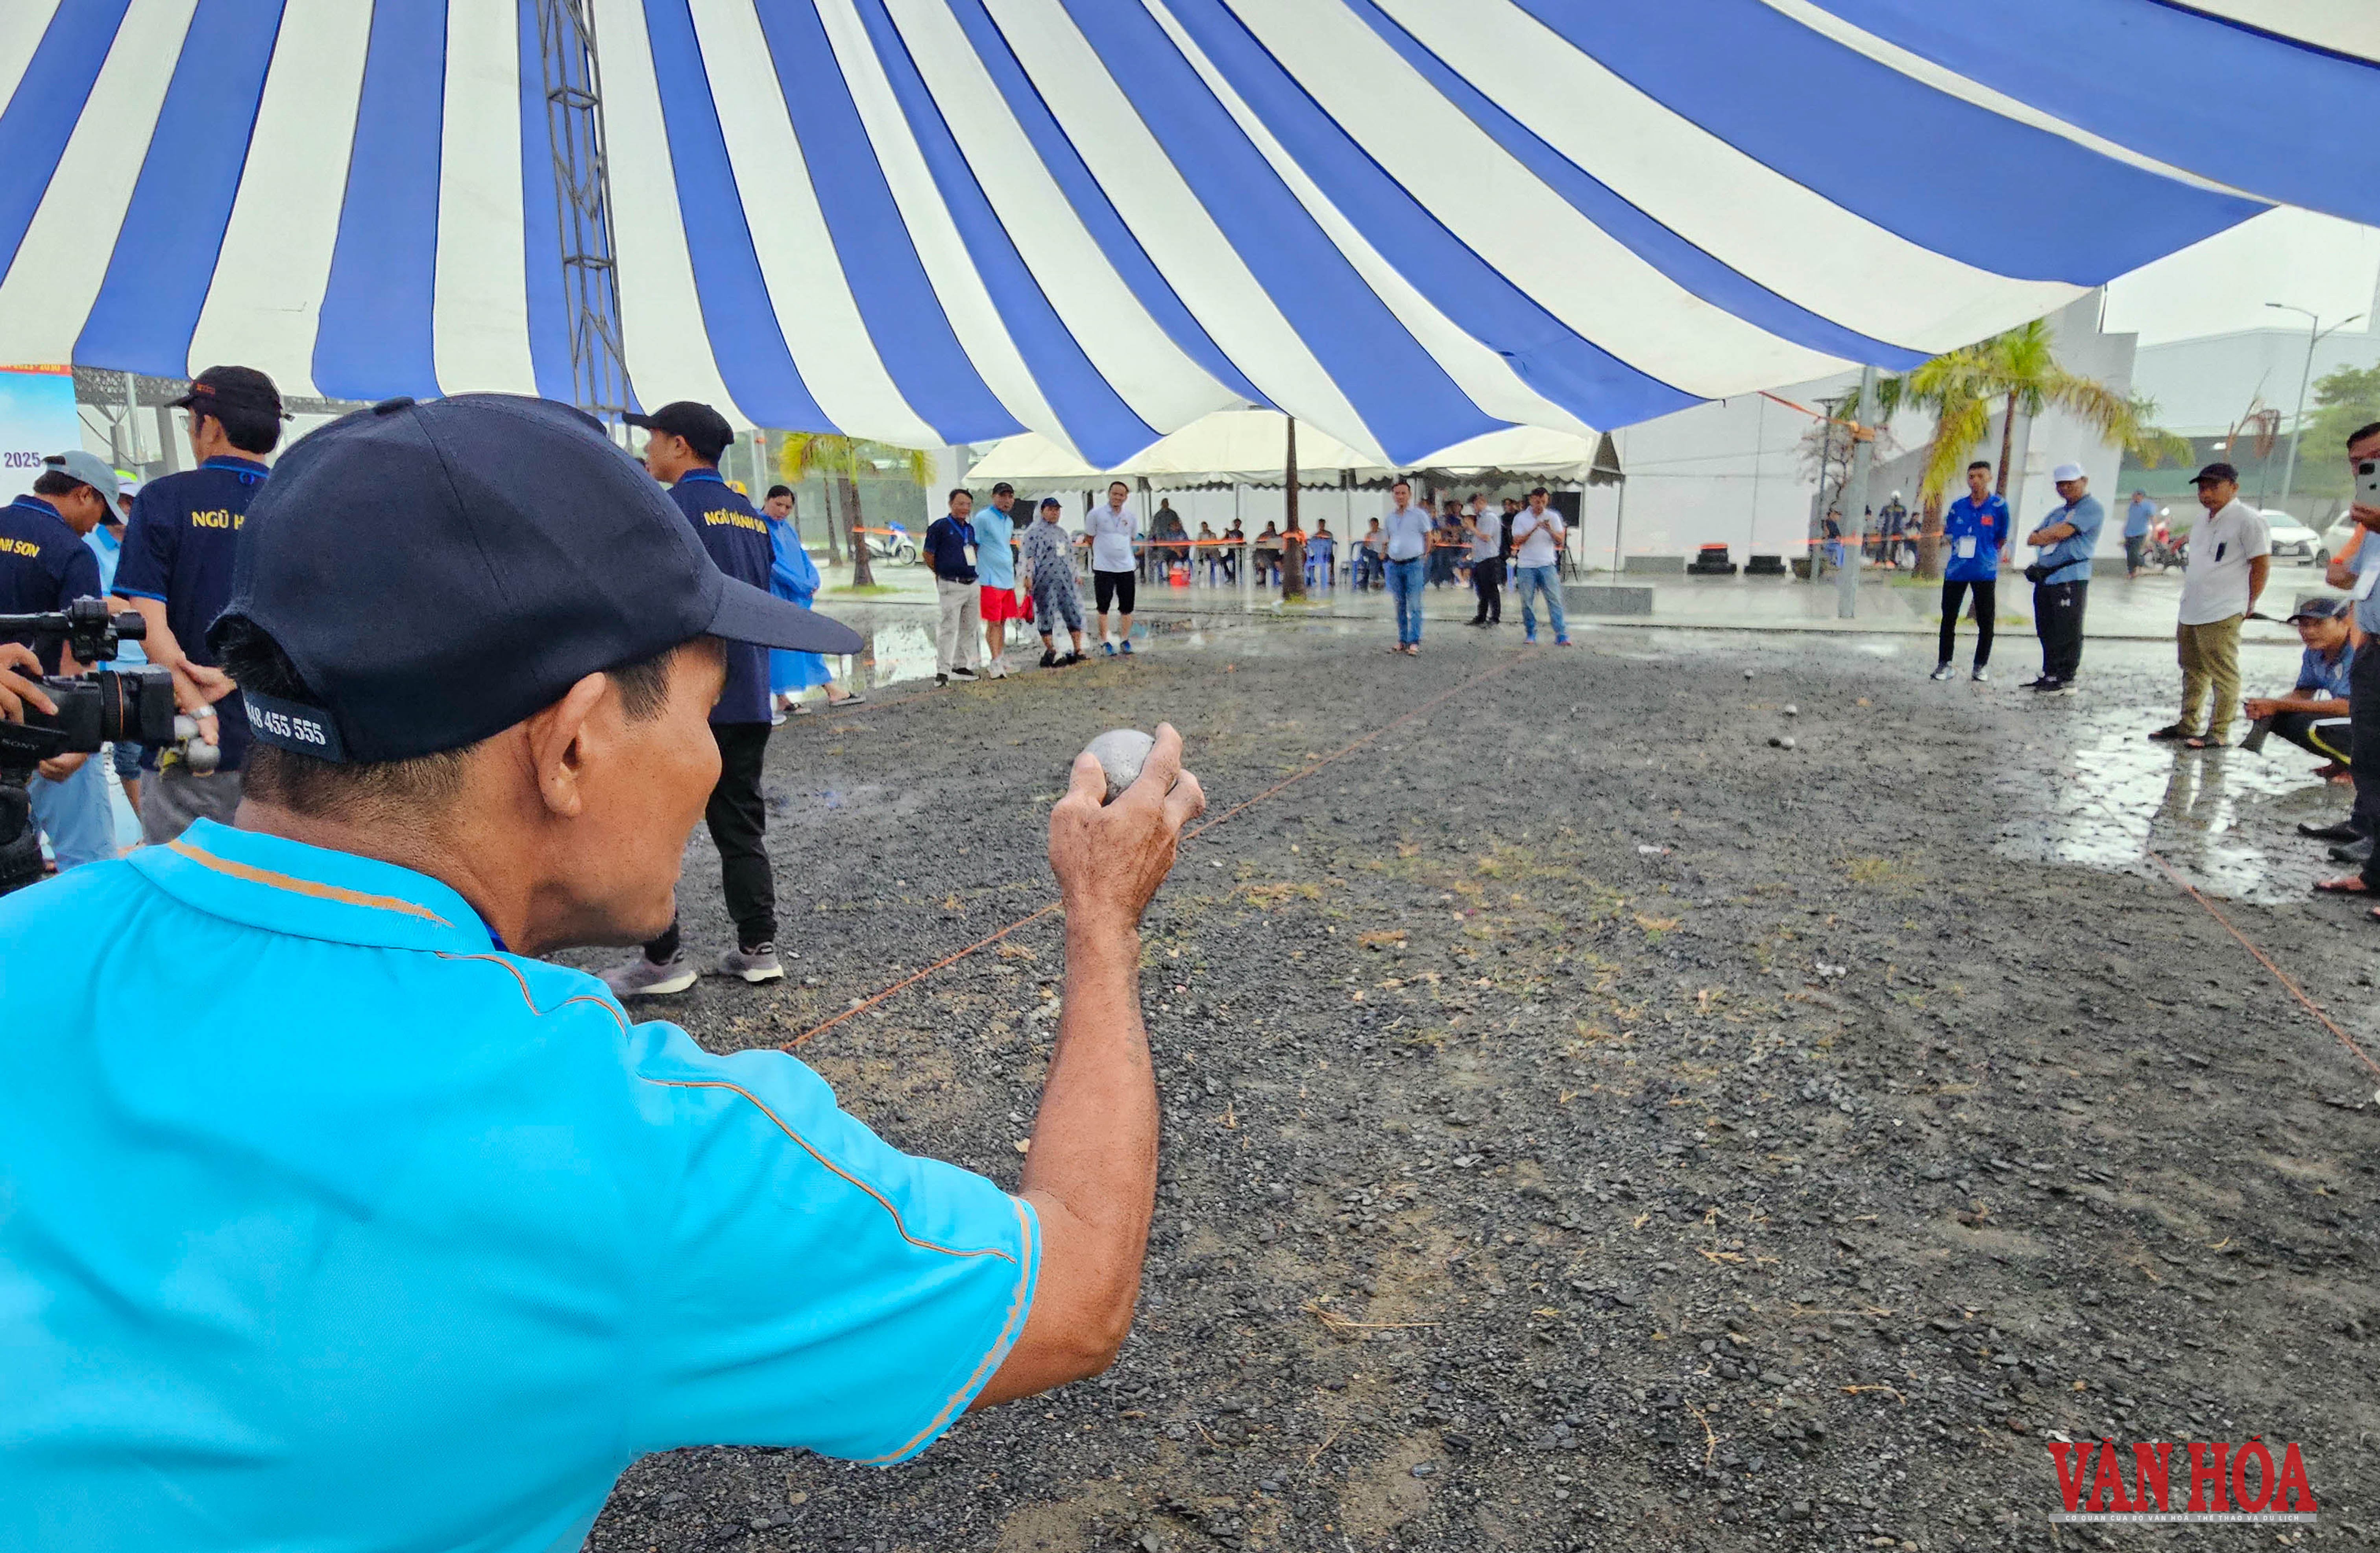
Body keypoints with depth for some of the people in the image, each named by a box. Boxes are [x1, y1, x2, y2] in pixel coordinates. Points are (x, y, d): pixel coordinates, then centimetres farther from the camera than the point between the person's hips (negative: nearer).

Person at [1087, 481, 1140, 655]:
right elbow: (1090, 538, 7)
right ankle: (1104, 642, 9)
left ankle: (1126, 640, 18)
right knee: (1103, 607, 0)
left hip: (1126, 567, 3)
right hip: (1103, 568, -3)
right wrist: (1102, 553, 10)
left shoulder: (1131, 516, 7)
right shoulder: (1096, 514, -2)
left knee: (1127, 608, 7)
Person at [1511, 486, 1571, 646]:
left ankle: (1561, 635, -8)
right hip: (1527, 566, 0)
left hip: (1547, 565, 0)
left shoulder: (1553, 517, 7)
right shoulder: (1521, 519, 5)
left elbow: (1560, 541, 2)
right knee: (1527, 601, 2)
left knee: (1555, 600, -6)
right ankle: (1531, 634, 14)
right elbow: (1517, 541, -6)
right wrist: (1534, 529, -17)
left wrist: (1550, 530, -16)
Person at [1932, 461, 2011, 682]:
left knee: (1986, 621, 3)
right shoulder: (1958, 506, 5)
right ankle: (1944, 663, 14)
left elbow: (2003, 539, 6)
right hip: (1956, 570, 2)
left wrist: (1988, 557, 6)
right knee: (1948, 618, 6)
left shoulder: (1999, 506, -2)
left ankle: (1981, 665, 14)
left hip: (1985, 572, -2)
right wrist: (1957, 553, 7)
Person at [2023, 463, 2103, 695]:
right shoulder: (2057, 512, 23)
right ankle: (2050, 675, 22)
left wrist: (2042, 535, 2)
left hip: (2071, 578, -8)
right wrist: (2053, 535, -3)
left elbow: (2062, 532, -17)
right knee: (2047, 632, 13)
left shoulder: (2091, 507, -4)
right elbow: (2032, 539, 16)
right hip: (2045, 578, 8)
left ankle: (2066, 680, -1)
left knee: (2067, 634, -5)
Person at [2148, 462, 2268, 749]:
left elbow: (2262, 563, -9)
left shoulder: (2247, 519, -8)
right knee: (2193, 672, 16)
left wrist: (2247, 605, -9)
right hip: (2190, 614, 9)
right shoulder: (2204, 522, 19)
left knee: (2224, 675, -4)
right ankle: (2188, 725, 25)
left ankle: (2219, 732, -2)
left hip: (2221, 616, -9)